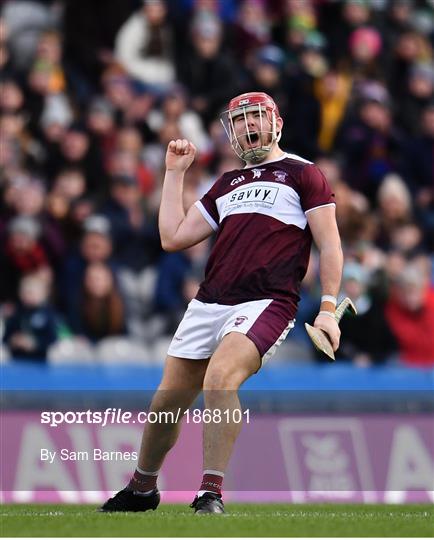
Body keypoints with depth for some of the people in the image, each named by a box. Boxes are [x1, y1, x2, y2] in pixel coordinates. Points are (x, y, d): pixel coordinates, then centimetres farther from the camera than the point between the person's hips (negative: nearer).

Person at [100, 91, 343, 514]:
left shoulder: (302, 174, 7)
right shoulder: (227, 184, 23)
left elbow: (329, 245, 2)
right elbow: (173, 238, 20)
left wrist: (328, 309, -8)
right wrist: (174, 173, 21)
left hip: (267, 303, -6)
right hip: (209, 303, 6)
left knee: (220, 377, -31)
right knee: (168, 399, 9)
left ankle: (210, 494, -28)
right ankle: (142, 488, 30)